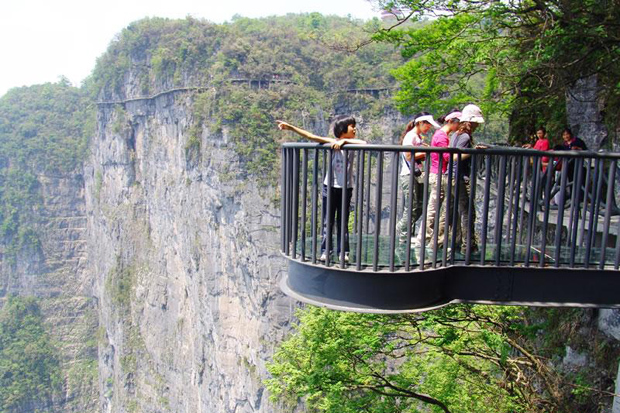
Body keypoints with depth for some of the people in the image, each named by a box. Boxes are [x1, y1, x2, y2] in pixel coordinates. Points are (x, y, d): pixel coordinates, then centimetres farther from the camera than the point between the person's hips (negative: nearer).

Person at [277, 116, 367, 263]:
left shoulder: (352, 143, -1)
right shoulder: (332, 142, -3)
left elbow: (364, 143, -23)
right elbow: (311, 136, -5)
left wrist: (344, 141, -29)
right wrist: (290, 127, -9)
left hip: (345, 188, 0)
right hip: (329, 186, 0)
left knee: (343, 222, 6)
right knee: (327, 221, 5)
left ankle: (343, 252, 12)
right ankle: (325, 251, 11)